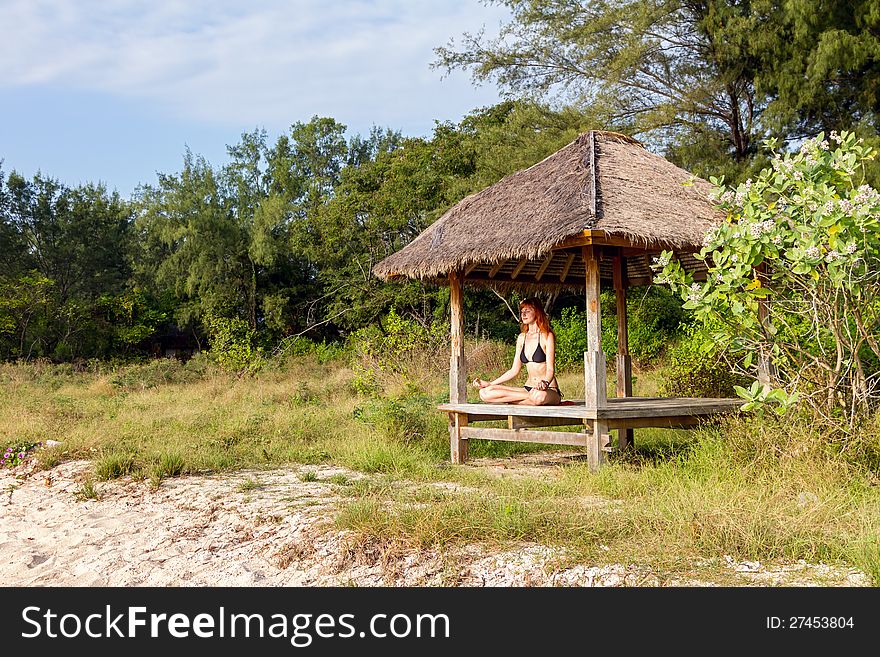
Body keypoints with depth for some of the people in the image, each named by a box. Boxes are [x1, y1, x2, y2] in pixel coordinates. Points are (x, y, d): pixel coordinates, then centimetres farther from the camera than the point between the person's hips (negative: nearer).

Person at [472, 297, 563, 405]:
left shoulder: (547, 336, -4)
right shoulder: (522, 338, 15)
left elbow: (550, 369, -12)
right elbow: (514, 370, 16)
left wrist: (545, 382, -35)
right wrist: (489, 384, 11)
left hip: (549, 390, -7)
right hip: (528, 388, 7)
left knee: (539, 397, -46)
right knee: (485, 393, -15)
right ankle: (531, 397, -14)